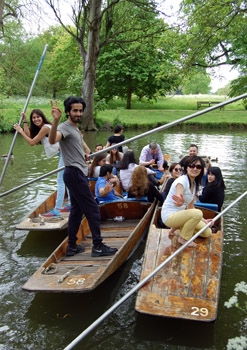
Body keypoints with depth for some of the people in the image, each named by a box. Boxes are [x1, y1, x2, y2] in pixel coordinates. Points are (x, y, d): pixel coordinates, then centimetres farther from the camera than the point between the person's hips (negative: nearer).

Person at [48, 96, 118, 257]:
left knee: (77, 210, 12)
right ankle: (98, 246, 1)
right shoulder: (65, 127, -13)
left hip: (78, 174, 10)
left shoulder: (76, 129, 18)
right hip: (75, 174, -10)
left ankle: (72, 246, 20)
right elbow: (52, 140, -37)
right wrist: (56, 120, -50)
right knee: (93, 209, -6)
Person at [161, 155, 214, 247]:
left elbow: (190, 207, 11)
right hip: (169, 216, -9)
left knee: (207, 232, 3)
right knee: (197, 213, -31)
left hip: (180, 214, 9)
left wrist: (204, 220, 2)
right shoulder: (182, 180, -19)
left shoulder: (194, 184, 8)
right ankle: (183, 238, -10)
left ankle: (178, 227, 13)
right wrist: (180, 203, -58)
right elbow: (178, 201, -35)